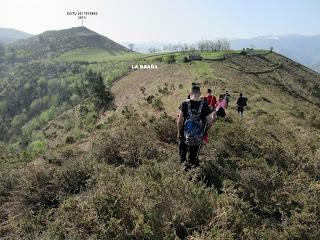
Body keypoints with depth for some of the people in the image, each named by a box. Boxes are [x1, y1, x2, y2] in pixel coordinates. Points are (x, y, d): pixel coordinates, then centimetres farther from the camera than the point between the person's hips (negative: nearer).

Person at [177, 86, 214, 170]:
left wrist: (179, 132, 4)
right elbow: (209, 122, -7)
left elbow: (179, 121, -10)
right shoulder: (205, 105, -11)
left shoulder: (184, 104, -12)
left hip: (185, 135, 0)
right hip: (198, 137, 0)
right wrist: (205, 131, 11)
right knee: (193, 155, 19)